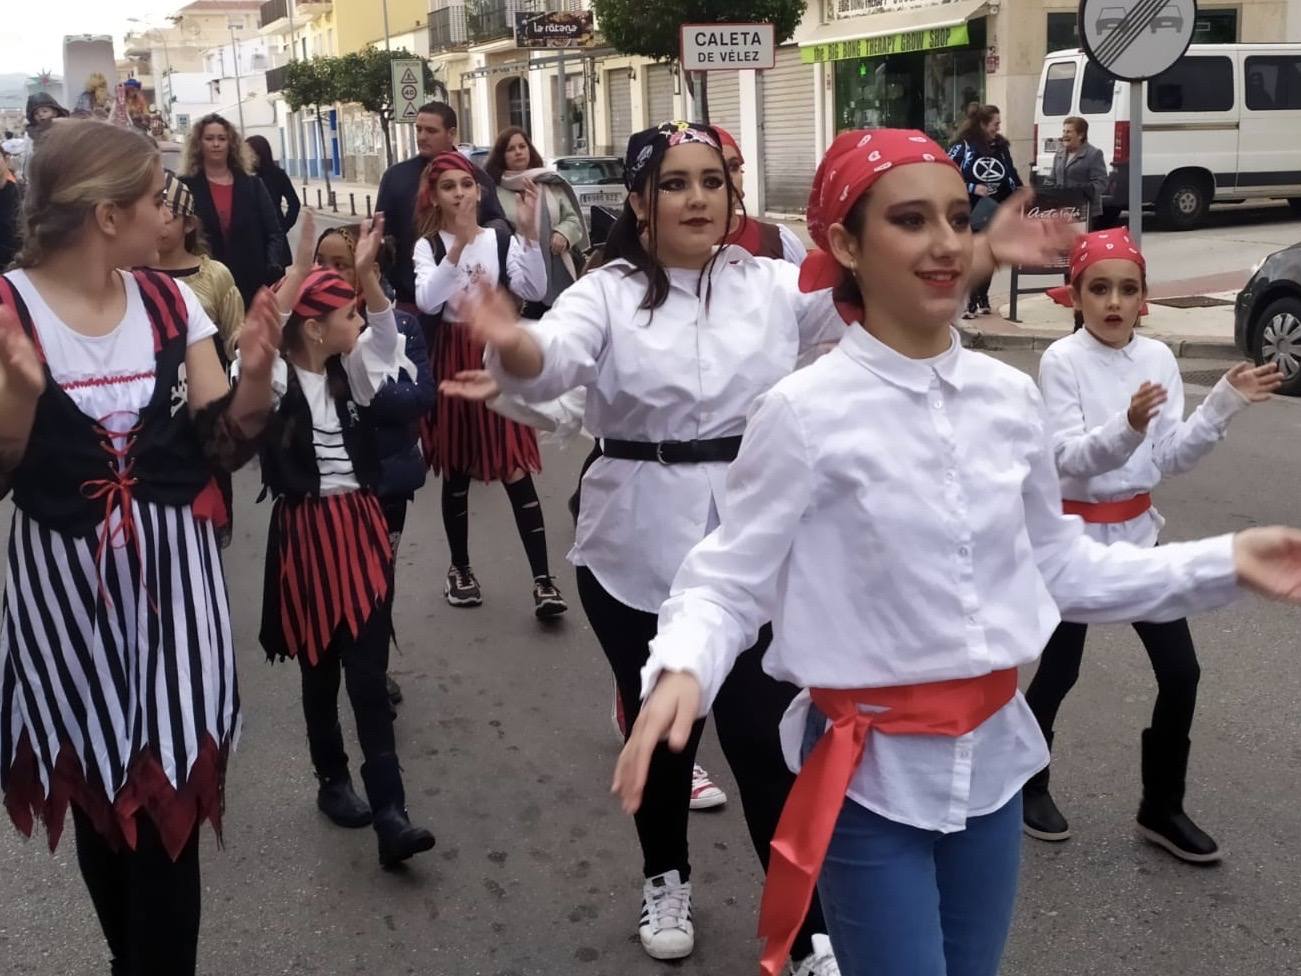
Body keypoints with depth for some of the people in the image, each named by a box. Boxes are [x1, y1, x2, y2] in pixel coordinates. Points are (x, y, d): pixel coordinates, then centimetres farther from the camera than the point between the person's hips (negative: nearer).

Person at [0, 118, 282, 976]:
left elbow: (223, 447, 0)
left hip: (171, 578, 2)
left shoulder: (170, 302, 0)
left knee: (168, 799, 2)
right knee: (96, 794, 17)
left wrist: (256, 372, -17)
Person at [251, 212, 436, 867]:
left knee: (369, 674, -2)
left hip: (362, 525, 4)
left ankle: (389, 813, -5)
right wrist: (298, 270, -32)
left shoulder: (349, 371, 10)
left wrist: (367, 272, -15)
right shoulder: (274, 380, -7)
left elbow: (388, 334, 1)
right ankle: (332, 781, 30)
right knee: (319, 671, 11)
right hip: (305, 531, -4)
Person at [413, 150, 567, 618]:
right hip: (452, 360, 1)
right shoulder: (428, 247, -2)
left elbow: (535, 291, -14)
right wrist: (459, 246, -31)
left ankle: (543, 580, -4)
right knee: (456, 471, 12)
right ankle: (460, 568, 29)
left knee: (516, 470, -5)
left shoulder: (502, 241, -1)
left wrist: (529, 233, -24)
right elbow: (427, 301, -20)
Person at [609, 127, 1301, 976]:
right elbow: (729, 584, -13)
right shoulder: (805, 412, -16)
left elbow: (1059, 568, 9)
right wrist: (680, 672, -33)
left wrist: (1223, 562, 5)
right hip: (871, 768, -5)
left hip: (990, 753, 5)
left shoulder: (1010, 397, -1)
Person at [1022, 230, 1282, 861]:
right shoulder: (1062, 360, -14)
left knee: (1181, 672, 5)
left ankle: (1161, 808, 21)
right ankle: (1028, 785, 29)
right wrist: (1128, 427, -38)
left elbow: (1171, 459, -1)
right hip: (1075, 535, -5)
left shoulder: (1158, 358, 1)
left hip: (1137, 530, 5)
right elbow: (1066, 457, -21)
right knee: (1059, 672, 6)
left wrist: (1225, 404, -13)